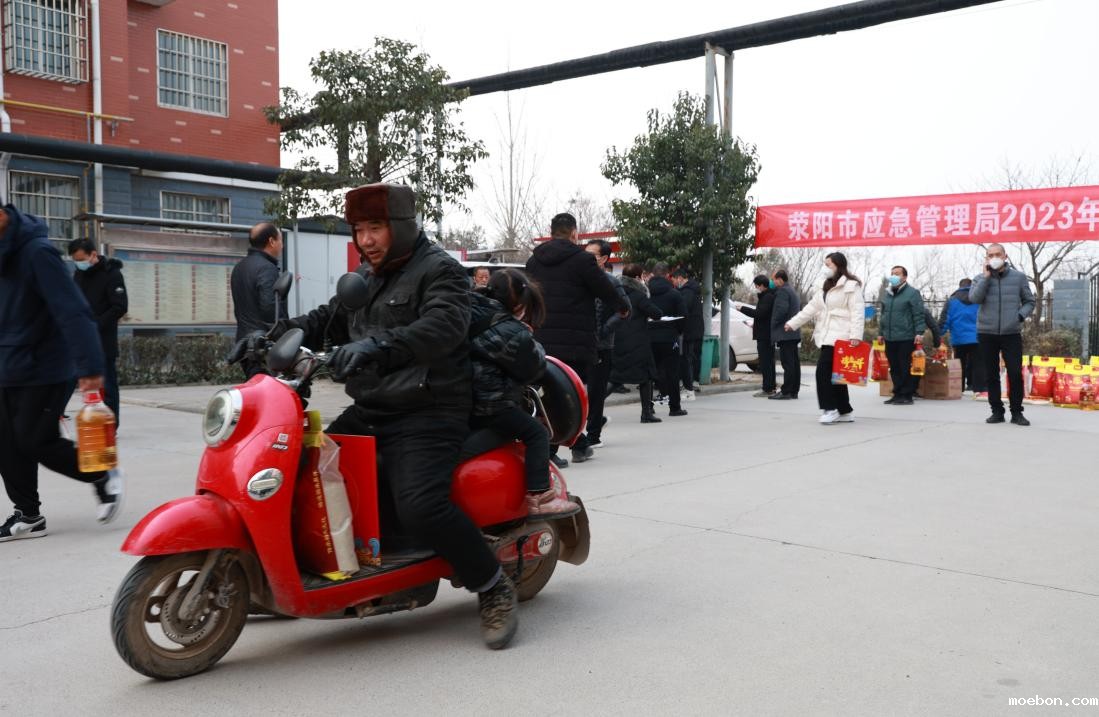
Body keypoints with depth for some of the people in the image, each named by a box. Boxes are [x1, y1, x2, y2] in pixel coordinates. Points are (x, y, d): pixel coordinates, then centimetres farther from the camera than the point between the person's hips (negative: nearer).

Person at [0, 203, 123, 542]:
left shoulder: (36, 251, -19)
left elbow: (73, 312, -25)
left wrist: (89, 366, -32)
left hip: (43, 369, -8)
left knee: (36, 442, -3)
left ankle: (104, 477, 17)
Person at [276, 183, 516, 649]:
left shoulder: (439, 270, -6)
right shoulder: (364, 278, 21)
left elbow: (443, 325, -25)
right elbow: (328, 318, 19)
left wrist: (378, 346, -39)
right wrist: (281, 333, -2)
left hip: (427, 414, -9)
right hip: (368, 412, 9)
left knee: (421, 507, -26)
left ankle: (493, 588, -6)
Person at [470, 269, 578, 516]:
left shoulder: (471, 314, 10)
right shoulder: (513, 332, -12)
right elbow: (532, 367, -5)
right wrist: (534, 347, 13)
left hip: (464, 400, 9)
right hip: (490, 404, -9)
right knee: (537, 434, -5)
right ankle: (539, 497, -11)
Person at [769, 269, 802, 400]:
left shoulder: (782, 291, -11)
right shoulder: (793, 291, 23)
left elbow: (781, 309, -22)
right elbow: (799, 310, 28)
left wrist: (774, 323, -10)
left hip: (785, 333, -10)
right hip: (793, 333, 10)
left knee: (787, 363, -11)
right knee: (794, 362, 10)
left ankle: (786, 392, -12)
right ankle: (794, 390, 13)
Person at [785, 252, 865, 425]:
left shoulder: (851, 286, -6)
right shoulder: (826, 288, 21)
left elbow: (857, 312, -14)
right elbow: (811, 308, 19)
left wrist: (856, 335, -23)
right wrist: (792, 323, 12)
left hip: (840, 338, -9)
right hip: (827, 337, 9)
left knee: (824, 370, -15)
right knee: (834, 374, 8)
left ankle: (830, 408, -8)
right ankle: (845, 411, 14)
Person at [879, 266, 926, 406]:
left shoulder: (912, 293, -4)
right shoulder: (886, 294, 16)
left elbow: (919, 315, -9)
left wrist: (919, 332, -16)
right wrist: (882, 332, 20)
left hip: (906, 338, -6)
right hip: (890, 338, 7)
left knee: (906, 368, -3)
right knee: (894, 368, 10)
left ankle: (907, 395, 3)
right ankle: (897, 393, 17)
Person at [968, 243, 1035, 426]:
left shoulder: (1019, 277, 4)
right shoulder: (981, 278, 5)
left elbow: (1029, 301, 11)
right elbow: (974, 298, -12)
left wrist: (1020, 315, -7)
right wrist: (986, 276, -12)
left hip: (1011, 333, -1)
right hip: (986, 334, 1)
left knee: (1015, 373, -4)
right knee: (991, 375, 6)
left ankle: (1017, 412, 8)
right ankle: (997, 411, 16)